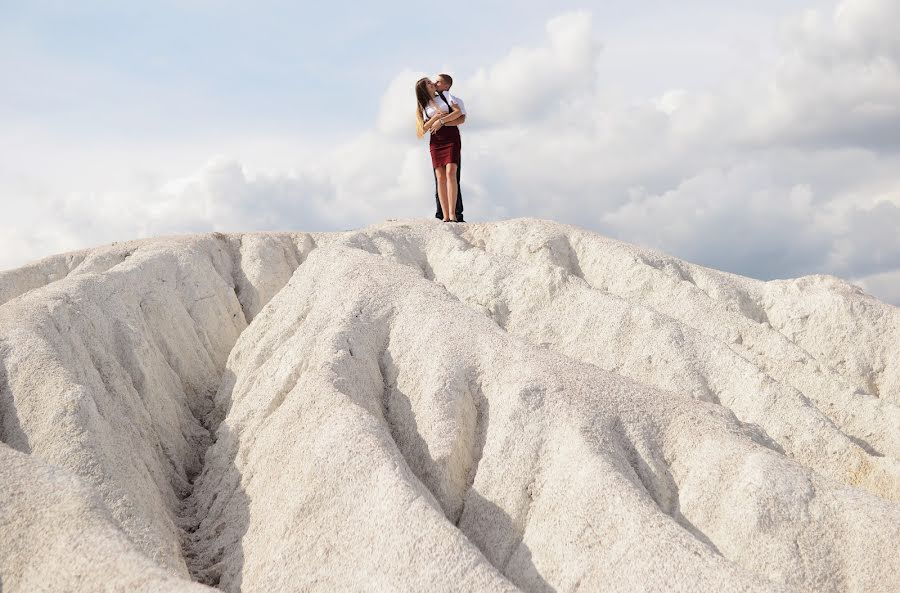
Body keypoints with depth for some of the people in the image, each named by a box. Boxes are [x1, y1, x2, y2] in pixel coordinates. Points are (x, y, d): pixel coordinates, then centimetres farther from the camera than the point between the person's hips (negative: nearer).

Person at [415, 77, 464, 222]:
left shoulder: (444, 96, 9)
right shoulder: (423, 108, 12)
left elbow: (458, 112, -3)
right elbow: (422, 130, 3)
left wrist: (441, 121, -13)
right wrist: (435, 118, -11)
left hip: (452, 139, -2)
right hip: (436, 142, 2)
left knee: (450, 173, -19)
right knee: (440, 178, -7)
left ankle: (452, 214, -26)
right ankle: (445, 216, -9)